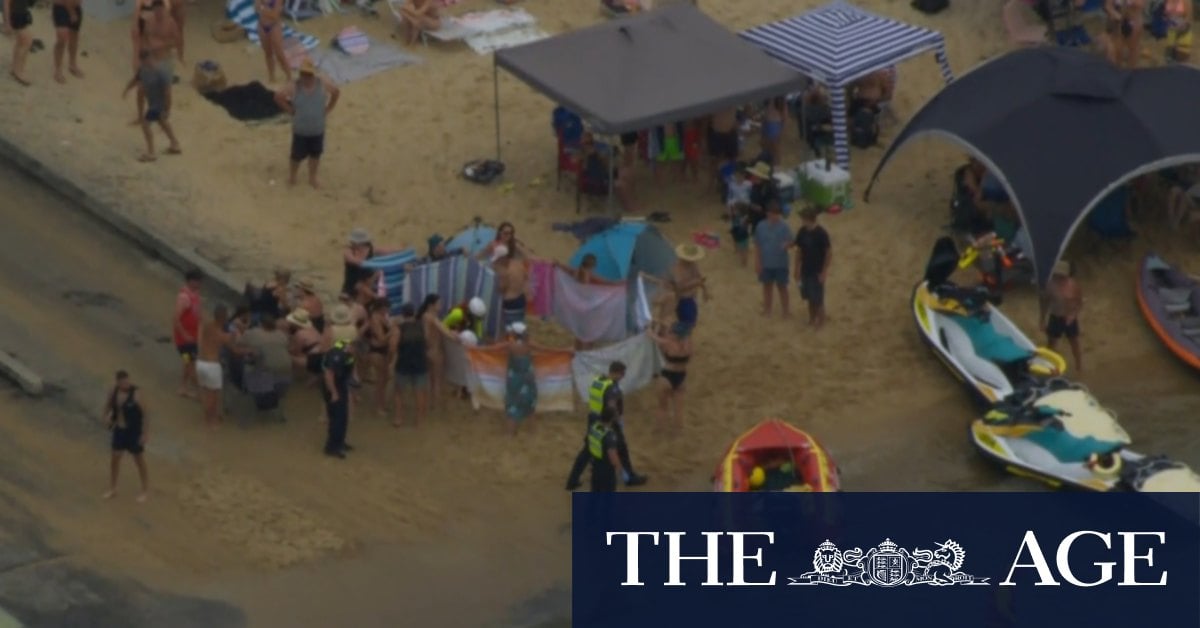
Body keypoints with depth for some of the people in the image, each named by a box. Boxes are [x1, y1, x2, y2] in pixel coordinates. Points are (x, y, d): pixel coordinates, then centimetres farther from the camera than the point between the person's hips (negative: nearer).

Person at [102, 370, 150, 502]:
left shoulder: (135, 394, -24)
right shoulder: (114, 391, -6)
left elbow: (145, 413, -19)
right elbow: (108, 403, 13)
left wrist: (145, 433, -20)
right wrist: (107, 416, -7)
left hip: (134, 431, -5)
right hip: (119, 429, 5)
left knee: (138, 460, 9)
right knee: (115, 458, 13)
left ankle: (146, 490, 24)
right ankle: (112, 489, 30)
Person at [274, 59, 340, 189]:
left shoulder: (323, 84, -16)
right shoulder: (294, 87, -23)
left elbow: (336, 92, 3)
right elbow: (278, 97, -11)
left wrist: (327, 110, 1)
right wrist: (291, 111, -9)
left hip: (318, 129, 3)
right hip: (300, 130, -3)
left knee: (315, 154, 19)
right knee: (297, 156, 11)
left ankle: (312, 178, 41)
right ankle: (291, 177, 37)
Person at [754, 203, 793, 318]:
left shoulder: (784, 227, -11)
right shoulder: (761, 226, -6)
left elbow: (790, 241, -8)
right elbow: (757, 245, -1)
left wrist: (786, 244, -34)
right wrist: (757, 262, -3)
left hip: (781, 263, -2)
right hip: (765, 263, 2)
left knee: (782, 287, 9)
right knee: (767, 286, 16)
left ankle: (785, 311, 20)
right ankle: (767, 309, 31)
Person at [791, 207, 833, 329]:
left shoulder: (821, 233, -20)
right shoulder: (802, 232, -4)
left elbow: (829, 253, -14)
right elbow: (799, 251, 6)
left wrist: (824, 272, -14)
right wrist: (797, 270, 7)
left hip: (817, 271, -5)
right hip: (805, 270, 5)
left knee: (817, 298, 5)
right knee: (809, 297, 15)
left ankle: (820, 321, 21)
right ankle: (812, 319, 31)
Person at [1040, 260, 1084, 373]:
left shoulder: (1073, 285, -16)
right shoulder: (1051, 285, -15)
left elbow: (1080, 303, -7)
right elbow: (1045, 303, -3)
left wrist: (1073, 314, -23)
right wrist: (1043, 320, -1)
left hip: (1070, 319, 0)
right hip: (1055, 318, 0)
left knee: (1074, 343, 17)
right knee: (1051, 343, 10)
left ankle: (1079, 366, 37)